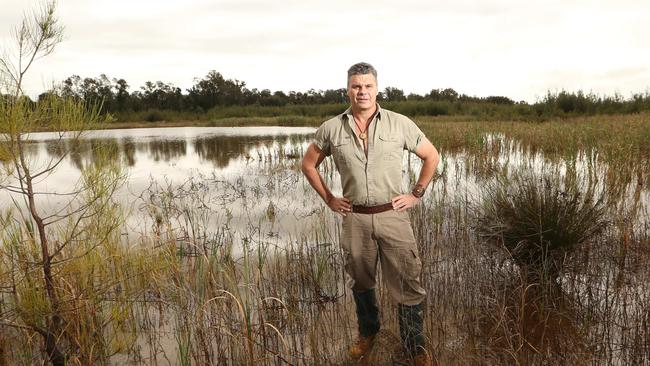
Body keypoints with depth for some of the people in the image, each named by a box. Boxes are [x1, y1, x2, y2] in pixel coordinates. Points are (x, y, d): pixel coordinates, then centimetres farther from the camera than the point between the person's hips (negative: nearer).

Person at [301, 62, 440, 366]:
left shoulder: (400, 124, -3)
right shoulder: (331, 128, -1)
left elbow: (431, 156, 8)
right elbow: (309, 164, 12)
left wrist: (416, 194, 2)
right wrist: (329, 199, 6)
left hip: (393, 215, -1)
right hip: (354, 218, 2)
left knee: (407, 283, 2)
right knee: (360, 281, 18)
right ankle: (367, 332, 42)